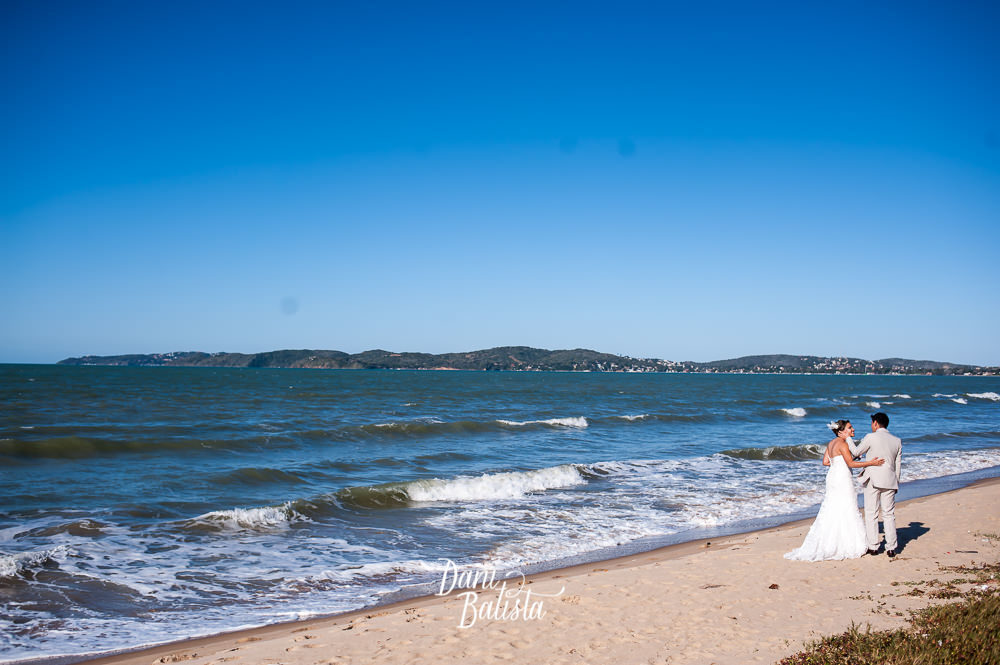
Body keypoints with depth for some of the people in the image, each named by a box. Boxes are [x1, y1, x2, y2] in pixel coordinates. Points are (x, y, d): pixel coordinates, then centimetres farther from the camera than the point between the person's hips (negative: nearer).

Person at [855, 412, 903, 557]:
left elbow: (855, 453, 3)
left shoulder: (871, 437, -8)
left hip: (873, 480, -4)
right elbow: (898, 464, 11)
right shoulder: (897, 441, 7)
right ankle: (891, 548, 7)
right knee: (889, 514, 8)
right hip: (890, 481, 4)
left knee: (871, 514, 3)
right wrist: (896, 482, 20)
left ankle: (873, 546, 5)